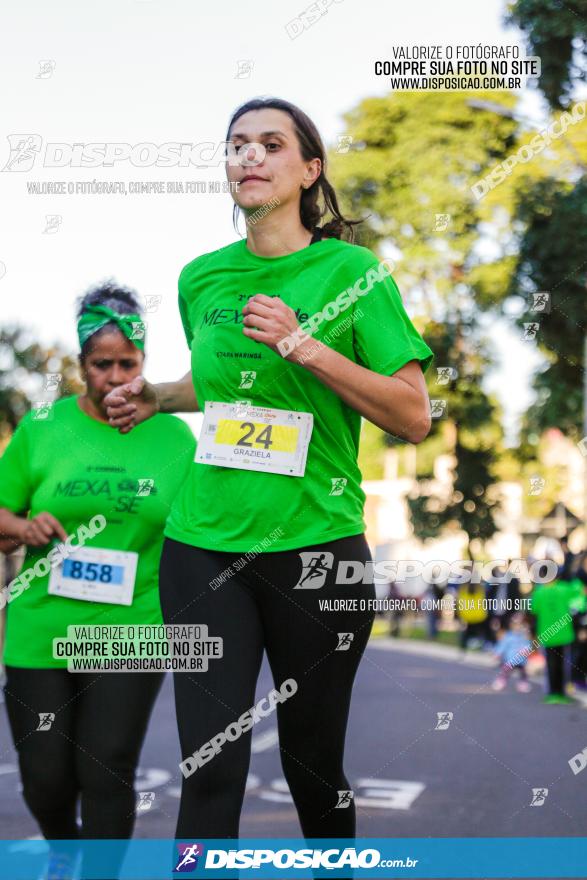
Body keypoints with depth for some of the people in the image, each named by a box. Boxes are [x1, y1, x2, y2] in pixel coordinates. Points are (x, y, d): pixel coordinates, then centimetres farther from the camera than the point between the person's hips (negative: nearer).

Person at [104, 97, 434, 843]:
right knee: (210, 767, -4)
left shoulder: (351, 271, -3)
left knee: (313, 762, 10)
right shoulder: (202, 277, 9)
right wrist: (159, 398, 9)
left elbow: (414, 417, -7)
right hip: (203, 545, 3)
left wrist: (305, 346, -16)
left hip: (316, 547, -2)